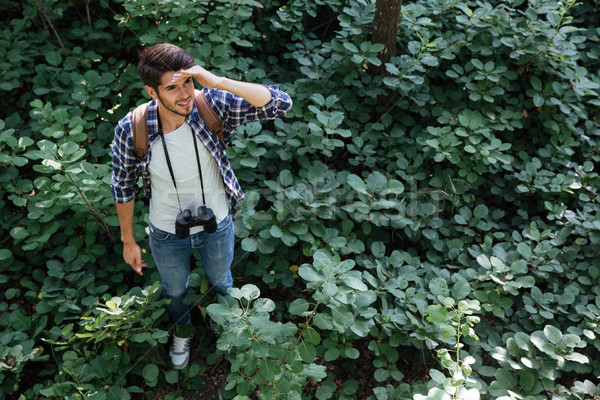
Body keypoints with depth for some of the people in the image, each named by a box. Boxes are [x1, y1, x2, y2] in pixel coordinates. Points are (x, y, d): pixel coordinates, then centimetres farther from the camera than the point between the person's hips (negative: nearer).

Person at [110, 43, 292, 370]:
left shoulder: (212, 105, -29)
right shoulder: (130, 130, -27)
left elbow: (280, 104, -37)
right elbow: (123, 186, -10)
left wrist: (217, 81, -47)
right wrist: (128, 241, 0)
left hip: (217, 226, 1)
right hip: (167, 234, 0)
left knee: (220, 281, 31)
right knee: (175, 291, 30)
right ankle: (182, 330, 67)